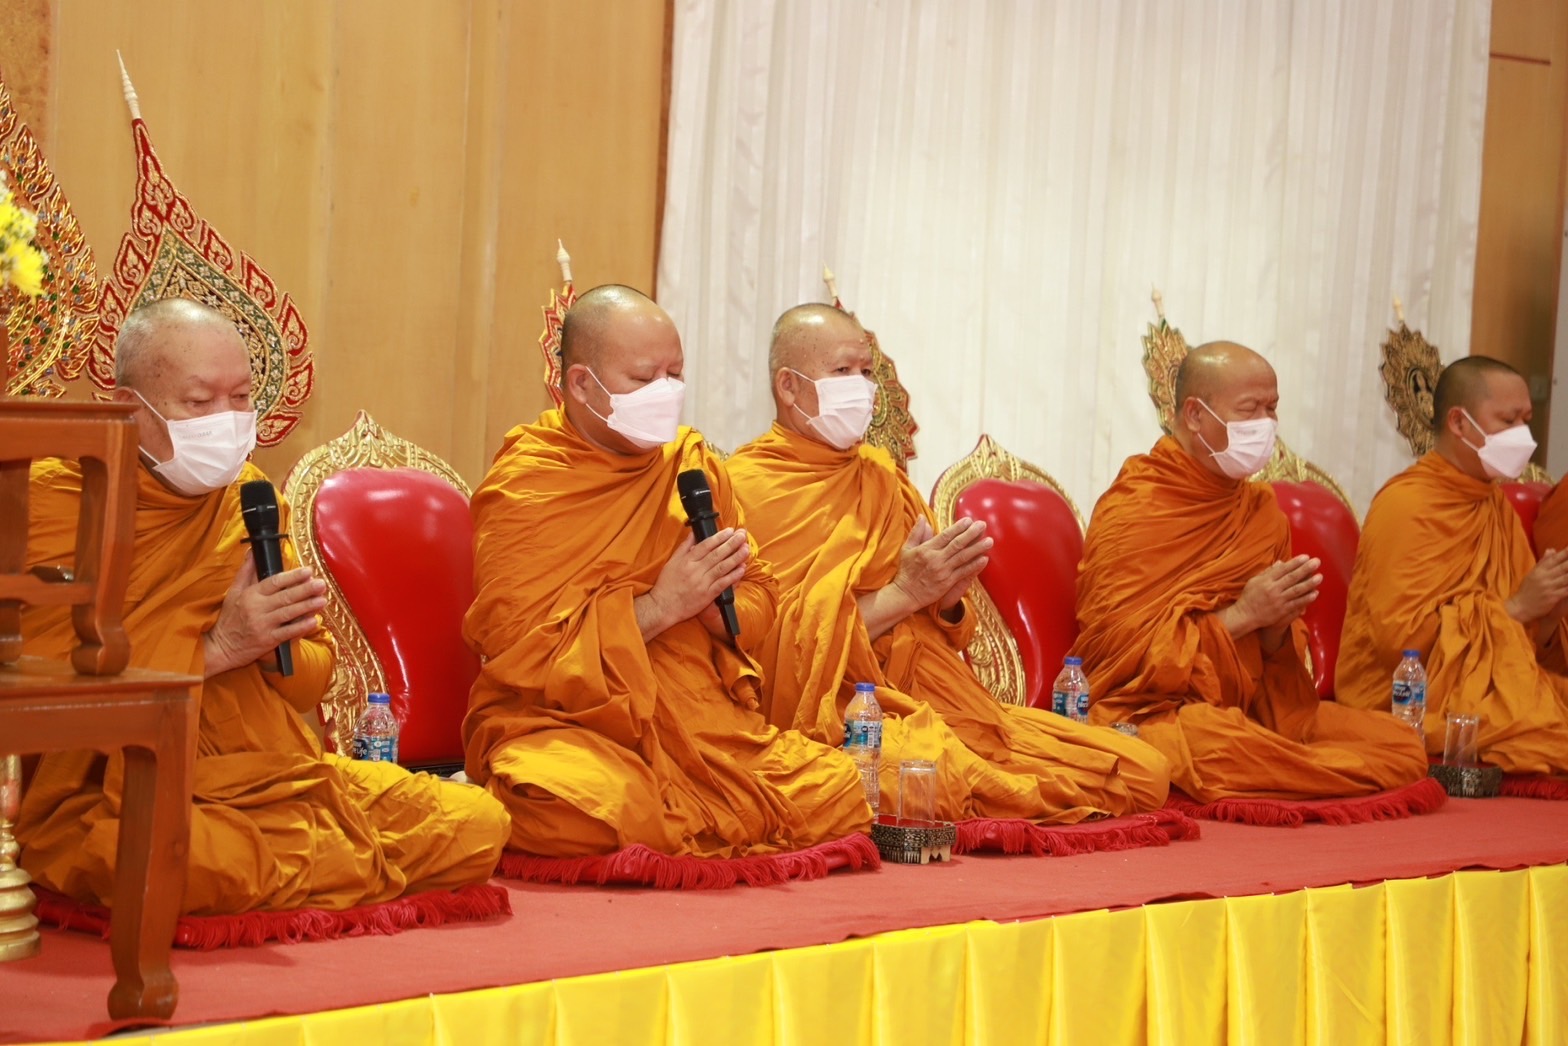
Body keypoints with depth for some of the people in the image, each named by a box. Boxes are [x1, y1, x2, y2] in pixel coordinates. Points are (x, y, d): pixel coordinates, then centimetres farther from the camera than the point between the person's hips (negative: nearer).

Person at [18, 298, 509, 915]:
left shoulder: (246, 494, 13)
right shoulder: (59, 496, -6)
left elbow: (314, 677, 14)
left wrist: (275, 646, -11)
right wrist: (217, 649, -20)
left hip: (274, 777, 6)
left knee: (477, 826, -10)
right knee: (175, 860, -41)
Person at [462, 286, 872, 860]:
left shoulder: (693, 462, 13)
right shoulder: (520, 488, -5)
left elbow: (759, 598, 15)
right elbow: (519, 647, -13)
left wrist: (713, 602, -11)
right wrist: (659, 607, -18)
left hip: (704, 717, 5)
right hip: (566, 722, -5)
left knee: (843, 794, -15)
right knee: (589, 813, -38)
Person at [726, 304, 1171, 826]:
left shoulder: (881, 474, 19)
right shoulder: (746, 487, -4)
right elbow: (777, 644, -13)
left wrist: (946, 600, -1)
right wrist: (901, 593, -14)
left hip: (937, 696, 6)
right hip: (836, 714, -6)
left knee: (1145, 769, -10)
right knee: (948, 774, -40)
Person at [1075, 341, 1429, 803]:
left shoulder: (1261, 509, 11)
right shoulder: (1130, 512, -7)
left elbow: (1273, 651, 16)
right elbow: (1124, 649, -13)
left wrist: (1277, 627, -8)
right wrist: (1242, 615, -17)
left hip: (1254, 707, 6)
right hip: (1153, 709, -5)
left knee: (1400, 741, -12)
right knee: (1212, 743, -40)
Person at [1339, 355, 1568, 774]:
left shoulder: (1497, 504, 13)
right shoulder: (1405, 505, -10)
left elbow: (1519, 637, 17)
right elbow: (1400, 634, -18)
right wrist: (1514, 608, -14)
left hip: (1492, 686, 7)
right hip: (1409, 705, -7)